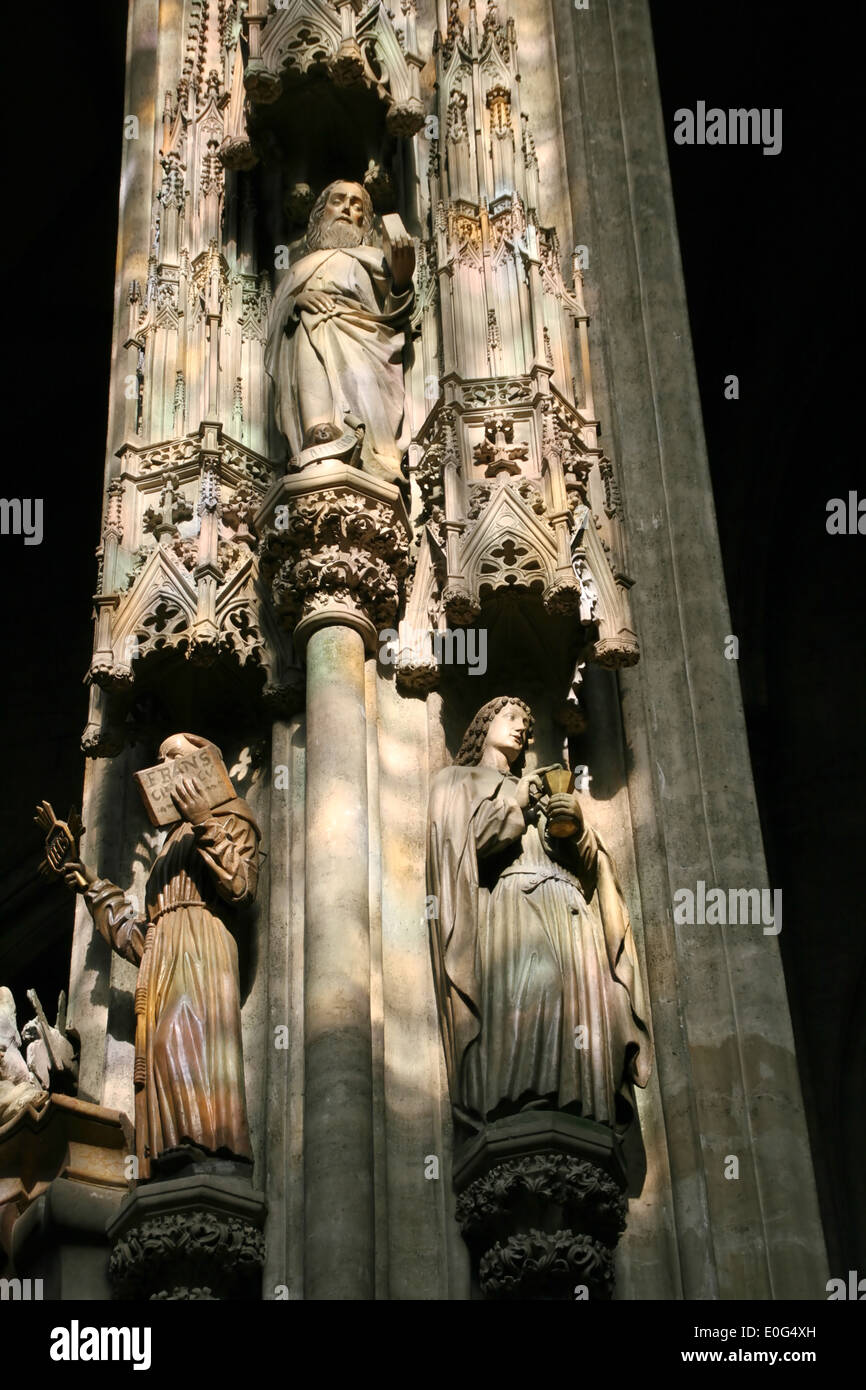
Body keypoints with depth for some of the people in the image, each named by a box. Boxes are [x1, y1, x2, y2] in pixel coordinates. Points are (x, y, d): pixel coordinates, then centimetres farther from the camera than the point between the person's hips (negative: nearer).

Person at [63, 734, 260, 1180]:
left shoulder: (228, 815, 17)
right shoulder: (172, 842, 36)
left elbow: (239, 886, -3)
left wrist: (205, 824, -7)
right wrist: (94, 888, 32)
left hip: (198, 942, -7)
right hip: (160, 959, 7)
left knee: (184, 1033, -28)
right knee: (161, 1049, -12)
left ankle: (207, 1156, -43)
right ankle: (172, 1170, -26)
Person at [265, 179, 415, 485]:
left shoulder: (371, 258, 27)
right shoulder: (303, 267, 35)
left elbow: (393, 318, 11)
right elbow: (278, 318, 21)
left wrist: (401, 281, -9)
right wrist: (297, 301, -1)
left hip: (359, 338, -1)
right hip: (310, 338, 1)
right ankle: (321, 437, -56)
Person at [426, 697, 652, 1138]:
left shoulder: (539, 790, 36)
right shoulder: (459, 781, 23)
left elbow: (590, 859, 24)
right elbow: (460, 841, 2)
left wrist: (578, 824, 3)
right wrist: (513, 804, 7)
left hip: (568, 911, 5)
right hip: (512, 903, -5)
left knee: (584, 1000, -18)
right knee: (530, 993, -30)